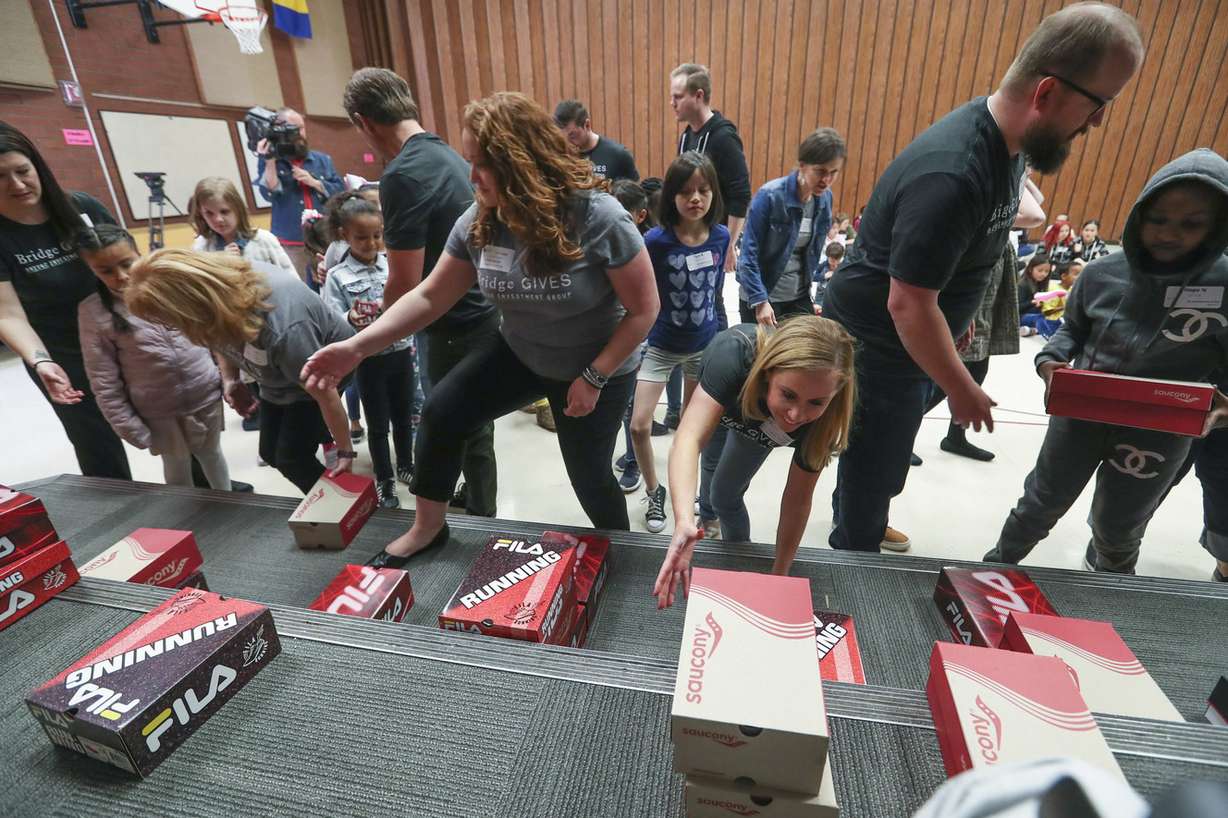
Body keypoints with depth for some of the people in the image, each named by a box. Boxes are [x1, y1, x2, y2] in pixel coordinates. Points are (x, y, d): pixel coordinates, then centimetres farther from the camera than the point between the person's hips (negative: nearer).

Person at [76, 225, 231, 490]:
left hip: (206, 395, 1)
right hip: (159, 411, -1)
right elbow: (104, 381, -7)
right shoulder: (93, 312, -9)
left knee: (211, 453, 20)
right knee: (177, 465, 16)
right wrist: (129, 427, -6)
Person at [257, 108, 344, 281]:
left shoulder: (322, 159, 13)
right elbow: (270, 193, -9)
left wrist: (313, 182, -8)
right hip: (290, 244, -2)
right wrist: (270, 161, -16)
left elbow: (341, 191, 5)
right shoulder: (269, 163, 5)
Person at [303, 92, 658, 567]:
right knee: (441, 412, -6)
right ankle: (427, 527, 17)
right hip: (518, 354, 5)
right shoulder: (478, 222, -11)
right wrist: (357, 346, -15)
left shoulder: (598, 218, -27)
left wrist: (592, 376, -21)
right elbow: (430, 297, -6)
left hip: (596, 369, -4)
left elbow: (644, 309, -20)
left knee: (588, 474, 7)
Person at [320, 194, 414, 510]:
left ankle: (405, 466, 38)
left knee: (404, 417, 17)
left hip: (401, 352, 3)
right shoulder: (337, 277, -8)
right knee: (378, 424, 9)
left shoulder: (392, 263, 0)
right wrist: (351, 320, -32)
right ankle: (384, 481, 26)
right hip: (369, 360, -3)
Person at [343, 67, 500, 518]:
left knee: (465, 436, 8)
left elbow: (406, 283, -20)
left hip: (459, 328, -9)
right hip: (483, 313, 9)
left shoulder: (402, 176, -19)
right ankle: (477, 508, 42)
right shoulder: (449, 156, 10)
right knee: (471, 429, 23)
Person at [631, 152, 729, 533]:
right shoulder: (656, 240, -20)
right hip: (660, 345, -3)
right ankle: (654, 492, 15)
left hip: (704, 345, 3)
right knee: (639, 425, -10)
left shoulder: (720, 236, -9)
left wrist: (705, 316, 13)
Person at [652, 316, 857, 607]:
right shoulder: (735, 354, -48)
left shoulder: (823, 416, -39)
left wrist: (779, 575, -24)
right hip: (722, 399, 0)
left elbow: (798, 499, -28)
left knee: (726, 495, 3)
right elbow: (689, 438, -56)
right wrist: (684, 522, -72)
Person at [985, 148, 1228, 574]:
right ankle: (997, 565, 42)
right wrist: (1050, 361, -14)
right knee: (1042, 502, 18)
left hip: (1160, 433, 0)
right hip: (1080, 414, 0)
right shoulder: (1103, 273, -11)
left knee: (1117, 528, 21)